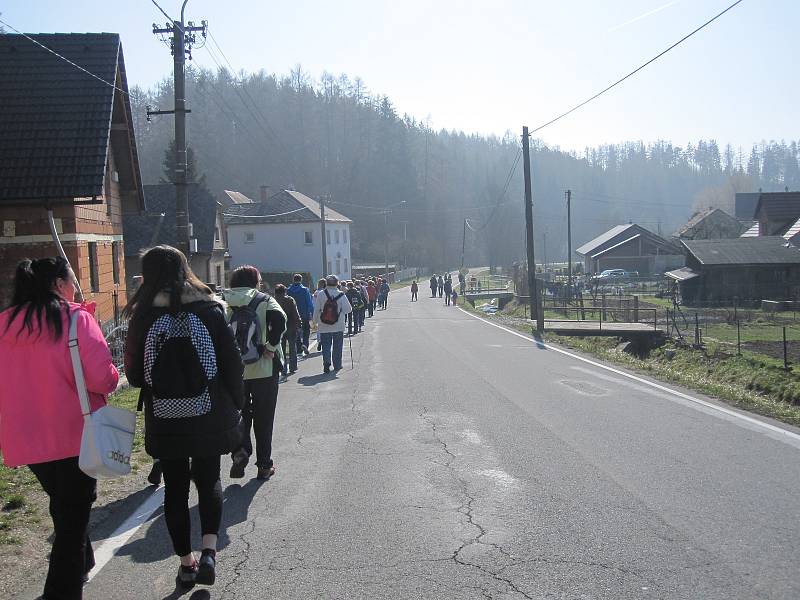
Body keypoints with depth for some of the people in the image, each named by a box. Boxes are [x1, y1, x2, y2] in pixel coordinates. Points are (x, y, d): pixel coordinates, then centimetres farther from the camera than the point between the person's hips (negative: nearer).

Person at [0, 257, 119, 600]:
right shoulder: (76, 318, -12)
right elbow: (102, 378, -20)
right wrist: (112, 377, 1)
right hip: (74, 436, -6)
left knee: (64, 506, 26)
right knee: (74, 514, 5)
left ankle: (80, 564, 44)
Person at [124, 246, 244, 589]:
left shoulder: (144, 315, -7)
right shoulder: (209, 309, -6)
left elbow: (135, 374, -2)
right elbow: (232, 363, -4)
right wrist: (235, 405, 7)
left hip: (165, 419, 0)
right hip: (208, 415, 0)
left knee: (175, 487, 14)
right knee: (209, 480, 17)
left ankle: (186, 562, 21)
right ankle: (209, 550, -1)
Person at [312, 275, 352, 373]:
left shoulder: (320, 295, -6)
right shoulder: (341, 295, -9)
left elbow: (316, 310, -2)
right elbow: (348, 310, -8)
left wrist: (315, 321, 11)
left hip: (324, 326, 0)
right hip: (338, 326, 0)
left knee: (326, 345, 7)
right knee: (337, 346, 13)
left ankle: (327, 361, -15)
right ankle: (337, 365, 18)